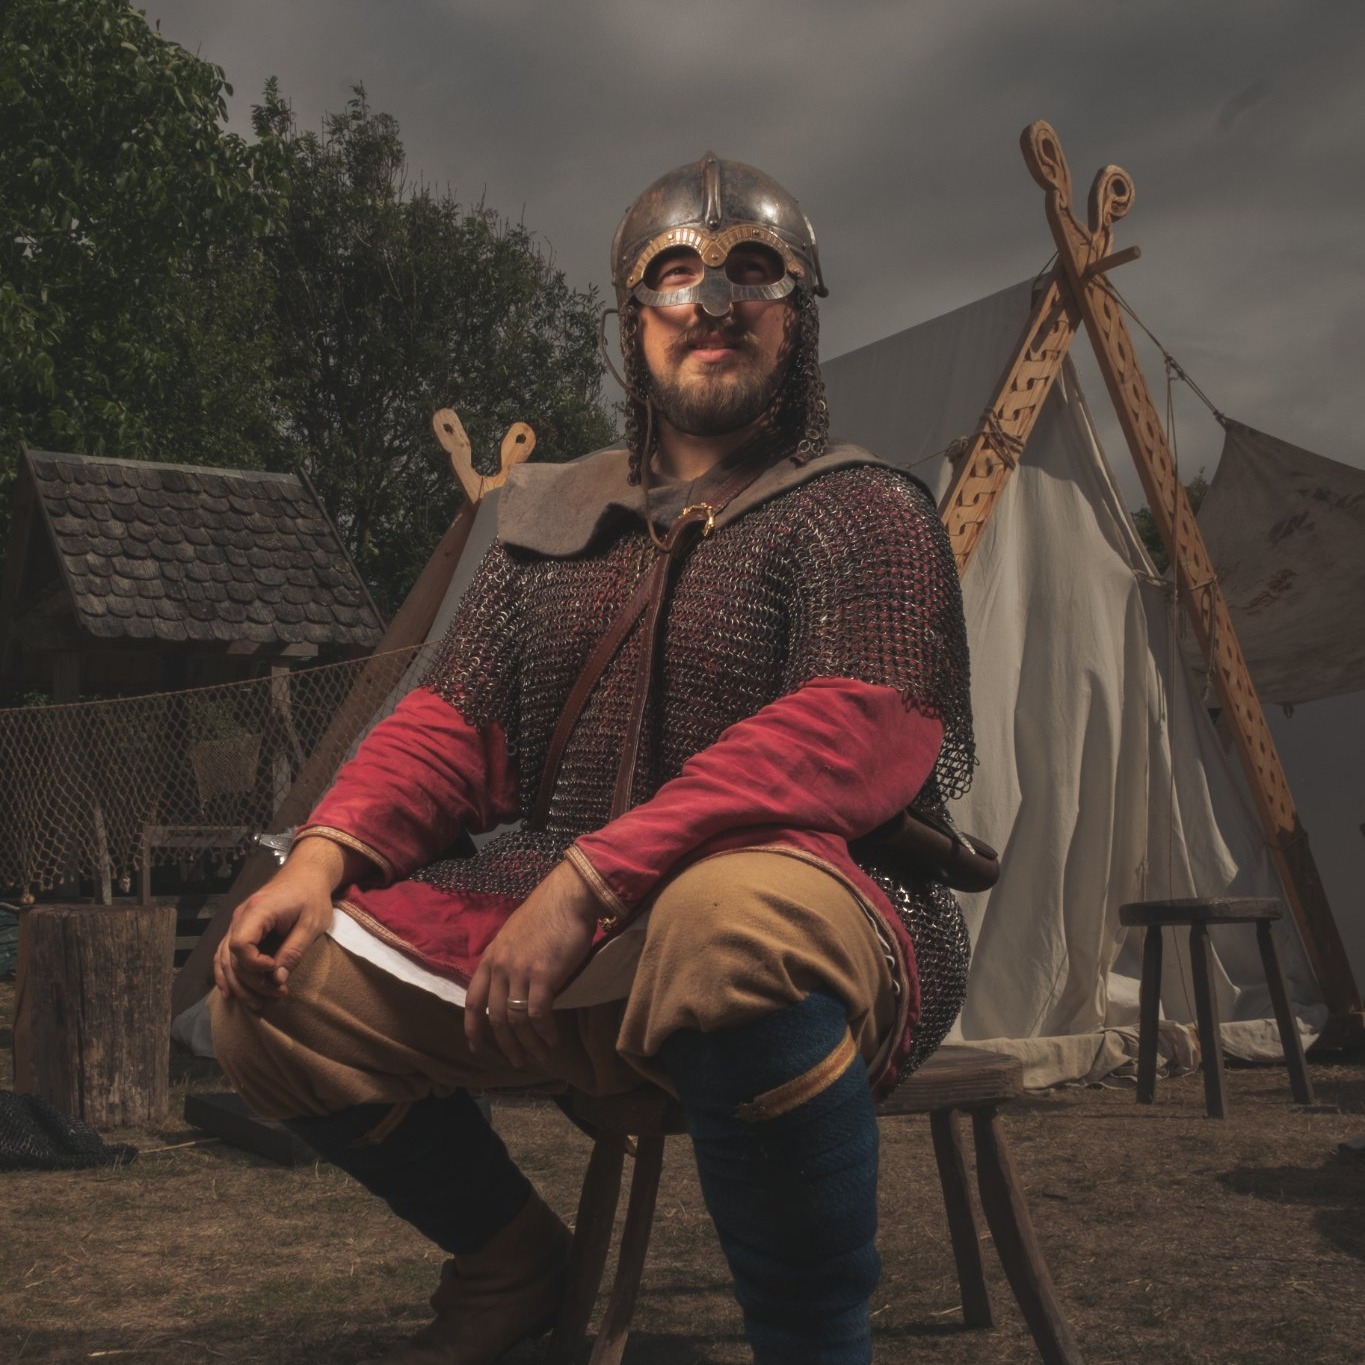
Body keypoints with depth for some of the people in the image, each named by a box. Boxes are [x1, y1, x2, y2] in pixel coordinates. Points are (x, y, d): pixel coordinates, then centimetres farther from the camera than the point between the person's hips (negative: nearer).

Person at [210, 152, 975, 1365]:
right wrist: (321, 859, -8)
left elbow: (854, 735, -19)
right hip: (559, 945, 6)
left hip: (816, 904, -6)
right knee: (279, 983, -6)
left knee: (733, 925, -41)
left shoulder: (864, 513, -2)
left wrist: (591, 877, -28)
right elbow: (455, 721, 13)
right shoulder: (554, 515, 17)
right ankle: (510, 1262, 17)